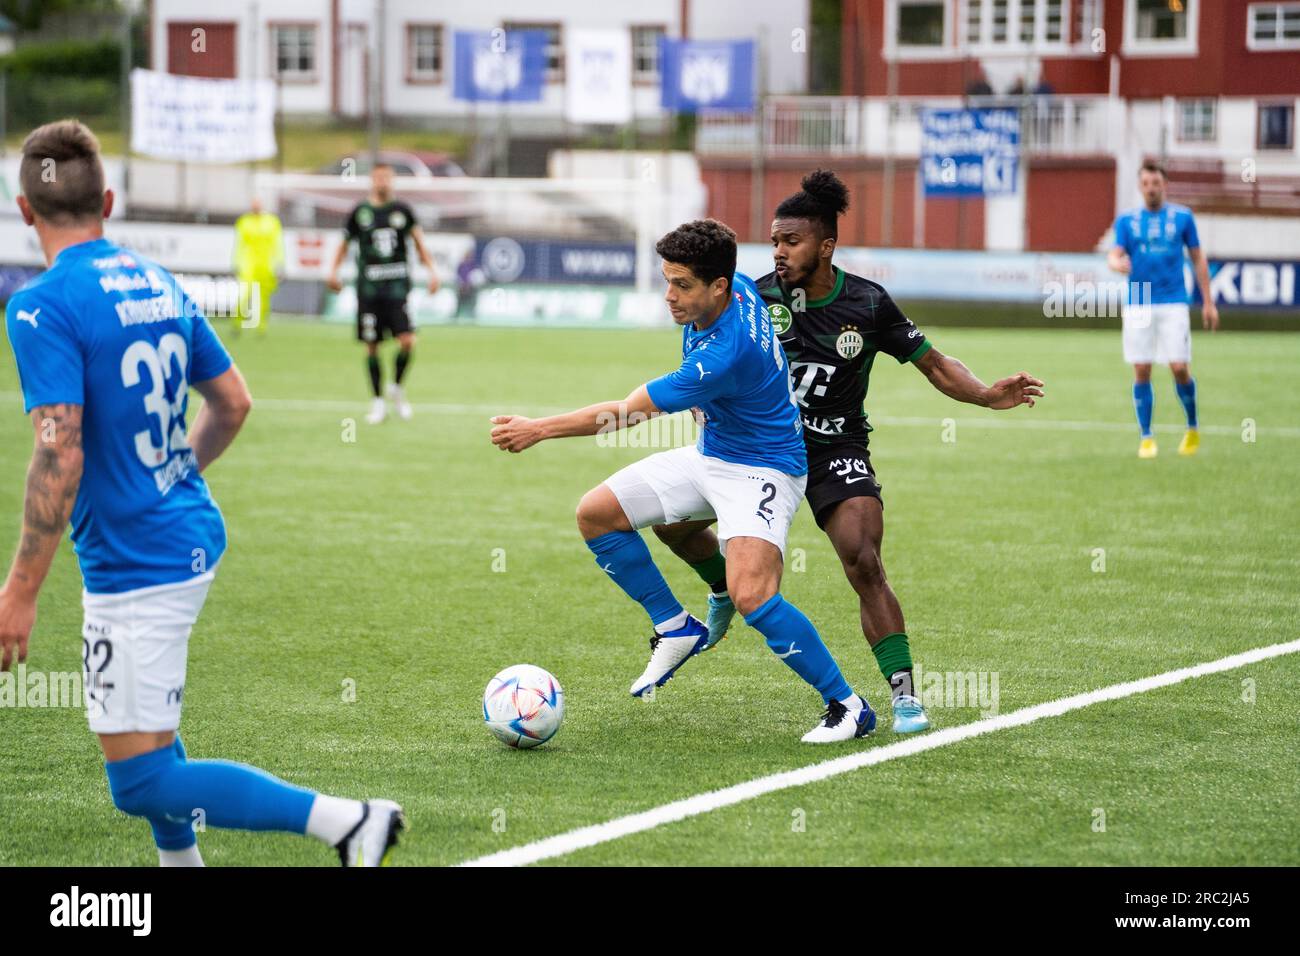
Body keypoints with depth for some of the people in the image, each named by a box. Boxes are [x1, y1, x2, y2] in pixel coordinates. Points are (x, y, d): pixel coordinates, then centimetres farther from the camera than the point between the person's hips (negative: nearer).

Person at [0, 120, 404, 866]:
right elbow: (234, 404, 15)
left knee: (142, 784, -6)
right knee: (146, 728, 26)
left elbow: (60, 456, -23)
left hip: (133, 565, -9)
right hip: (195, 538, 9)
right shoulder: (159, 284, 7)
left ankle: (347, 821, -13)